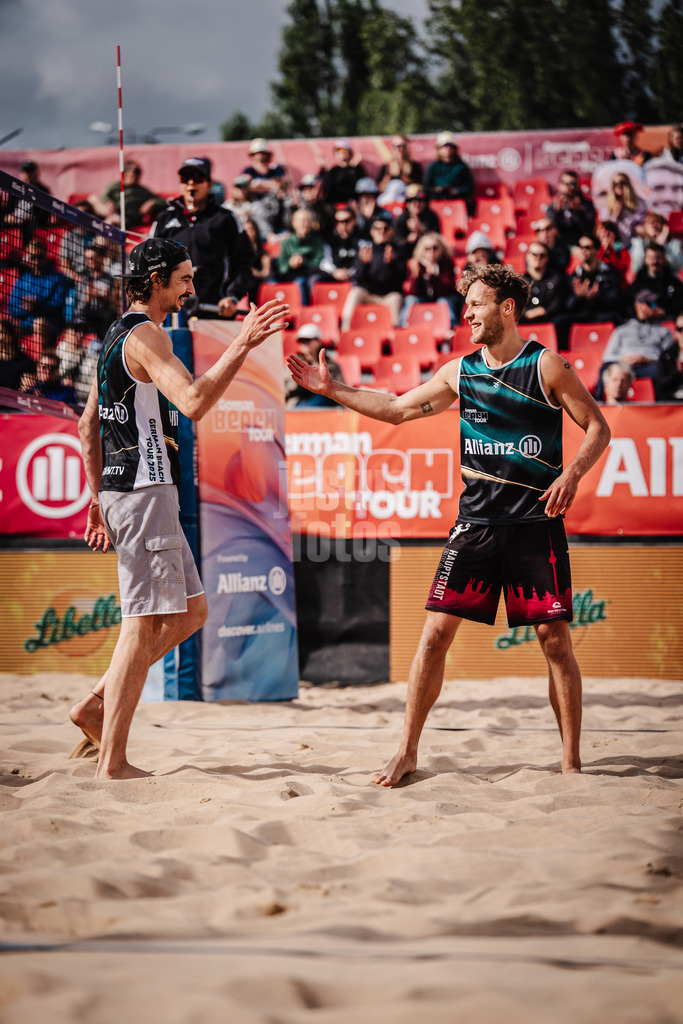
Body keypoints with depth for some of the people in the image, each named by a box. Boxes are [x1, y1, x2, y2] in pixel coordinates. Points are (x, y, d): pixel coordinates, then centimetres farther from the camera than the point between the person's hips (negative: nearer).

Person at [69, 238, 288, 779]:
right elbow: (193, 401, -27)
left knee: (191, 612, 14)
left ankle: (96, 704, 13)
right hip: (144, 490, -10)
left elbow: (88, 428, 22)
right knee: (145, 623, -8)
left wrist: (99, 499, 24)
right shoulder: (145, 334, -12)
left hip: (123, 488, 10)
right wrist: (241, 346, -26)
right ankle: (112, 764, -6)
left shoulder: (119, 336, 19)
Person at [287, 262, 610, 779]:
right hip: (476, 523, 4)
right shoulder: (459, 372, 10)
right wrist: (332, 389, 15)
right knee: (436, 631, -3)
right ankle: (408, 752, 5)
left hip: (537, 525, -4)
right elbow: (397, 409, 20)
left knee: (555, 639, -3)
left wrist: (572, 473, -18)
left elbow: (598, 427, -1)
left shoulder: (547, 366, -3)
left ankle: (572, 760, 8)